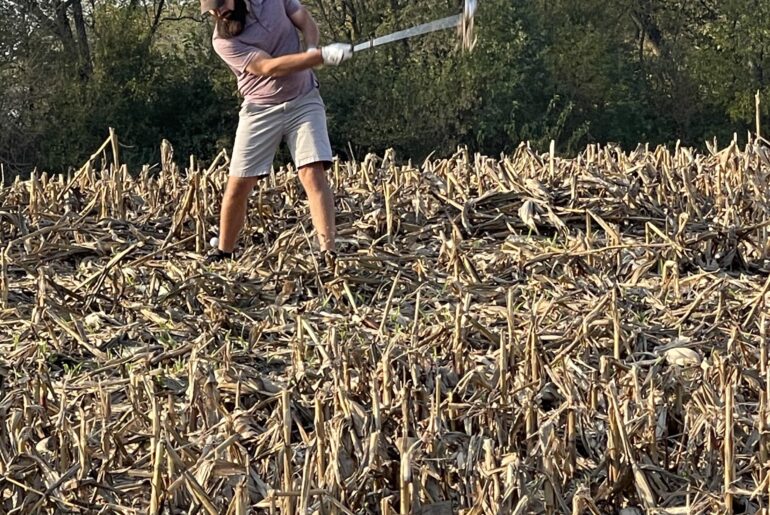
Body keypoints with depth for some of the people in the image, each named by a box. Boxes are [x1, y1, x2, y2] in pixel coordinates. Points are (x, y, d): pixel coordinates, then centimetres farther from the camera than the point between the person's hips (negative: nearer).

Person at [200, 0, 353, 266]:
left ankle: (328, 252, -19)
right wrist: (323, 56, -35)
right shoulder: (223, 41, -15)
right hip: (261, 111, -1)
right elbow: (270, 67, -25)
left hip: (304, 101, 1)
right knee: (238, 185, 0)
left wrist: (311, 50, -19)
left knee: (313, 174, -14)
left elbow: (307, 22, 5)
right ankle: (223, 253, 18)